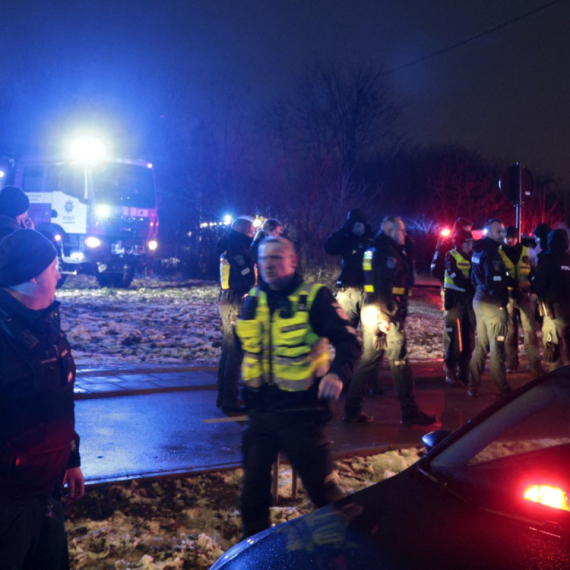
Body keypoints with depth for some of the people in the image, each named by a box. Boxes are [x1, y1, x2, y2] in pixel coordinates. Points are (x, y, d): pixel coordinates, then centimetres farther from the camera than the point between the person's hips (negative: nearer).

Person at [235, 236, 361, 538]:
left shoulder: (314, 297, -10)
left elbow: (348, 341, -16)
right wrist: (246, 384, 14)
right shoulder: (253, 300, 7)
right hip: (260, 409, 5)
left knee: (320, 484, 6)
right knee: (253, 484, 14)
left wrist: (337, 373, -34)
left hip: (301, 411, -5)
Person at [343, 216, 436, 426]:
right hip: (385, 312, -10)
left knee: (369, 359, 11)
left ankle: (352, 410, 12)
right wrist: (386, 316, -23)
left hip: (372, 311, 10)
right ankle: (409, 412, 5)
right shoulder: (387, 251, -12)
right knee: (399, 361, -2)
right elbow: (383, 285, -22)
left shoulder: (377, 249, 19)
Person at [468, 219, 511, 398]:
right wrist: (502, 300, -12)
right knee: (496, 346, 1)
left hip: (479, 299, 9)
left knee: (481, 344, 14)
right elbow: (494, 282, -25)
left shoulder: (477, 250, 12)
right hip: (493, 303, -9)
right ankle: (502, 386, 10)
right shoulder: (491, 253, -18)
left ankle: (473, 384, 15)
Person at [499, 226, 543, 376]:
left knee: (530, 329, -4)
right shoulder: (499, 252, 1)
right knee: (510, 330, 5)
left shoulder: (526, 251, 7)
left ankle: (535, 364, -3)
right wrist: (516, 284, -18)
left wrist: (529, 282, -9)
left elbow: (535, 270, 11)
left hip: (525, 295, 1)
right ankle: (511, 363, 13)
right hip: (507, 295, -1)